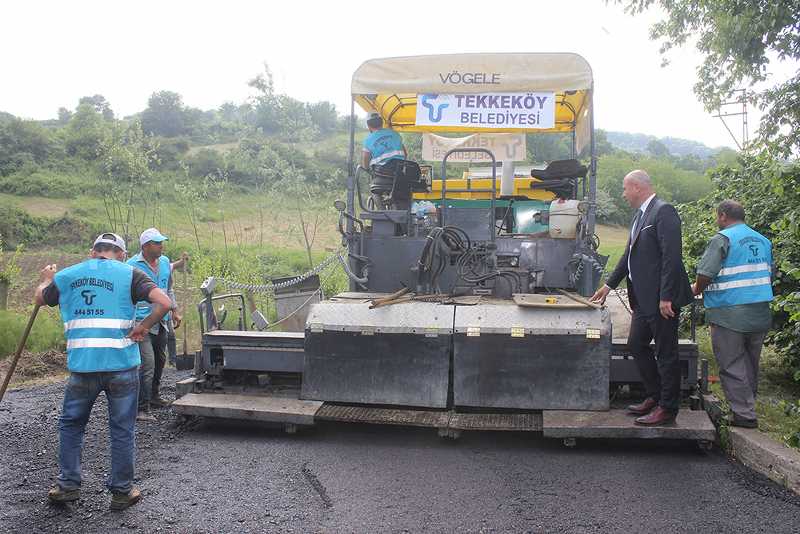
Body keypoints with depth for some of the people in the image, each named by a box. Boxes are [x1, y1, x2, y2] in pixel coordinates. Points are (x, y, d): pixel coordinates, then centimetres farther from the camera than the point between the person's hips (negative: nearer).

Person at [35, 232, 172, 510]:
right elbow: (164, 302, -15)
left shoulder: (66, 276, 9)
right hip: (121, 365, -2)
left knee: (71, 424, 22)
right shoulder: (128, 274, -1)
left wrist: (46, 279, 48)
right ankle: (122, 491, 18)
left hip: (81, 367, 2)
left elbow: (40, 298, 29)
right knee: (122, 429, 9)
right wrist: (143, 327, -2)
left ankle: (68, 485, 26)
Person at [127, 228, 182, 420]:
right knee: (147, 365, -14)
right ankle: (142, 409, -10)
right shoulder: (132, 266, -12)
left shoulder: (165, 262, 9)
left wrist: (175, 310, 17)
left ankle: (154, 396, 36)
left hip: (161, 321, 7)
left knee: (160, 361, 19)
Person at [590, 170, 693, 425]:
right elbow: (630, 254, 22)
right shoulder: (640, 214, 15)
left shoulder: (663, 212, -14)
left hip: (661, 298, -10)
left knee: (666, 353, 1)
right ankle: (655, 397, 30)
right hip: (643, 297, 10)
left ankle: (667, 409, 11)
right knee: (636, 344, 17)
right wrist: (609, 285, 22)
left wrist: (666, 297, -23)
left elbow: (672, 257, -20)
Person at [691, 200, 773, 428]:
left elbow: (705, 274, -18)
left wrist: (697, 289, 1)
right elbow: (769, 275, 18)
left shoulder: (722, 239, -11)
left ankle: (745, 415, 3)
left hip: (730, 315, -7)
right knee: (750, 365, 17)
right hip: (760, 315, 7)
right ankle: (748, 406, 27)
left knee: (732, 366, 1)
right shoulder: (763, 241, 11)